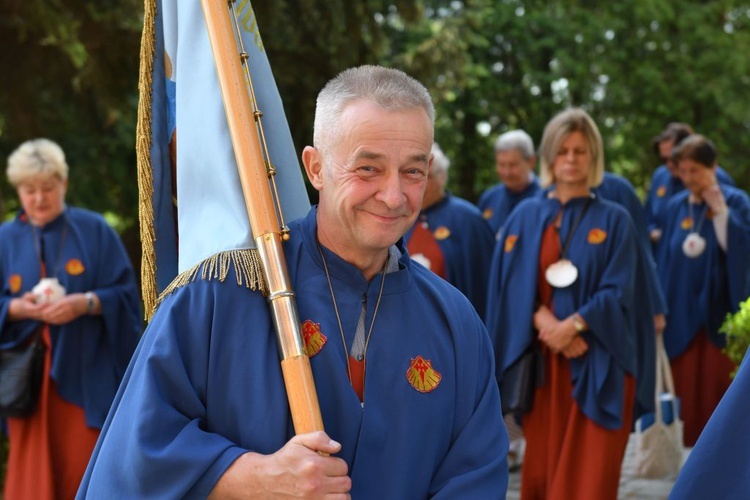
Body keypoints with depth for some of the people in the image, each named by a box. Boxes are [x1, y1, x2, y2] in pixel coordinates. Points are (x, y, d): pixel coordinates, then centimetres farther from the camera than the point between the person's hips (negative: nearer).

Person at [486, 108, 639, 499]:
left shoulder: (614, 221, 4)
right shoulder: (526, 216, 9)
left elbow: (617, 292, -4)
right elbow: (512, 284, 1)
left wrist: (572, 326, -18)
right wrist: (545, 324, -15)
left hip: (597, 364, -2)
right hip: (542, 361, 2)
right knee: (543, 466, 4)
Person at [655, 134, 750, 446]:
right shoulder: (675, 207, 7)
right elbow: (664, 258, 10)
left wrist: (719, 209, -19)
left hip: (719, 310, -3)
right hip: (682, 311, 3)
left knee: (718, 386, -1)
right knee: (686, 388, 3)